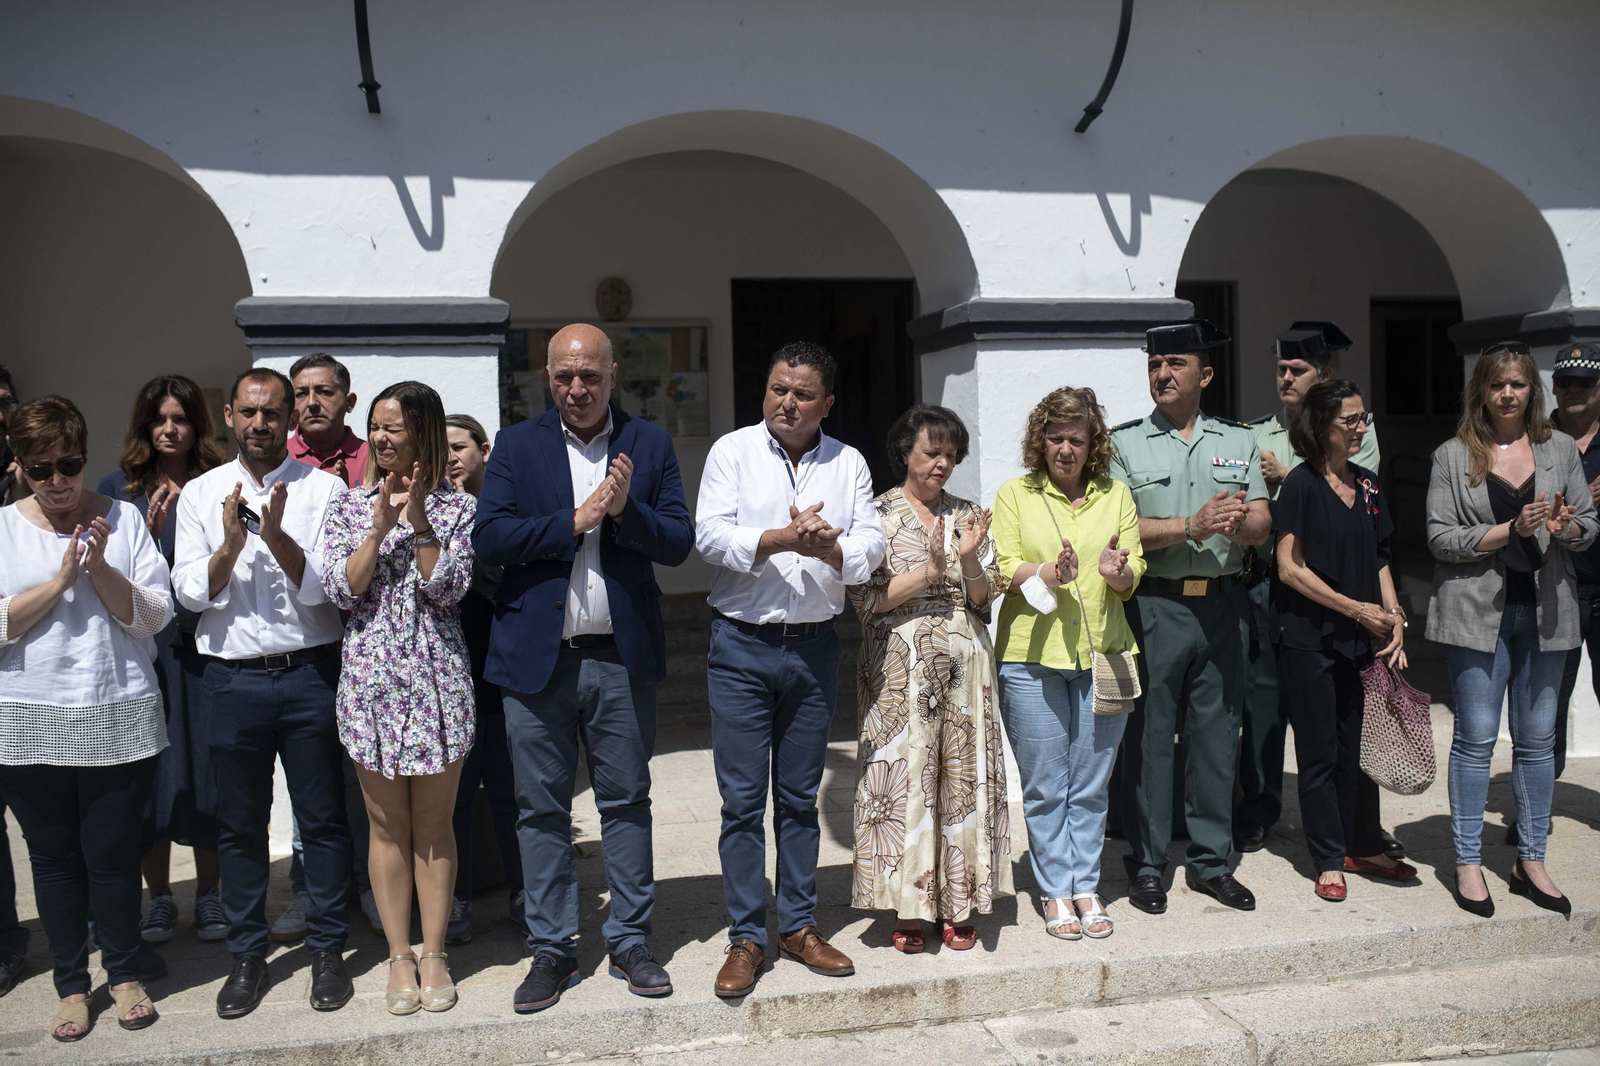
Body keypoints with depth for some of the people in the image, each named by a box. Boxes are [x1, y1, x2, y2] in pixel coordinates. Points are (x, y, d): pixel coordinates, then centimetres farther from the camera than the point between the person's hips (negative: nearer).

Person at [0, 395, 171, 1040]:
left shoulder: (123, 519, 2)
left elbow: (155, 616, -3)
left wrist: (100, 568, -16)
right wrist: (61, 580, -15)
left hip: (120, 718, -1)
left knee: (113, 852, 6)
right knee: (53, 855, 10)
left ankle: (125, 973, 25)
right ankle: (71, 984, 26)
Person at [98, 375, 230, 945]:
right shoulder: (117, 488, 8)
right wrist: (148, 534, -12)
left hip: (202, 643, -1)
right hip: (141, 647, 1)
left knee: (206, 763, 3)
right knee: (149, 768, 5)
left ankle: (208, 893, 18)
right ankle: (159, 897, 19)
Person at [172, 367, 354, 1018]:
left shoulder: (323, 488, 0)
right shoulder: (199, 494, 6)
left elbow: (324, 587, -7)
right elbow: (191, 592, -1)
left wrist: (277, 535, -23)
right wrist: (230, 544, -17)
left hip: (310, 673, -2)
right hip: (233, 677, 2)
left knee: (322, 817, 5)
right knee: (239, 822, 10)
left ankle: (327, 949, 20)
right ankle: (247, 955, 25)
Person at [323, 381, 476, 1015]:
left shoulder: (457, 506, 2)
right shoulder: (350, 505, 7)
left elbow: (449, 587, -10)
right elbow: (341, 591, -4)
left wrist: (419, 518, -15)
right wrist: (381, 525, -12)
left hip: (437, 677, -1)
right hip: (371, 677, 2)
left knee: (434, 826, 7)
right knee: (388, 826, 9)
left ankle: (434, 954, 20)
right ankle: (399, 956, 22)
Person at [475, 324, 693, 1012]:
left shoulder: (650, 445, 6)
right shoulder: (516, 446, 5)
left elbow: (678, 542, 0)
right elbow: (488, 537, -6)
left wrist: (627, 510, -18)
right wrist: (576, 520, -14)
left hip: (622, 655, 0)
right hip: (536, 654, 0)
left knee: (626, 801, 8)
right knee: (542, 808, 7)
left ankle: (630, 942, 22)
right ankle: (551, 950, 21)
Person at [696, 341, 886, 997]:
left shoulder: (848, 464, 8)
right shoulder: (732, 451, 0)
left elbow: (872, 545, 0)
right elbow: (710, 534, -11)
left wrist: (830, 548, -19)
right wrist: (782, 538, -22)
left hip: (814, 647, 3)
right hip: (742, 646, -2)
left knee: (800, 796, 12)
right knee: (743, 799, 1)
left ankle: (798, 925, 24)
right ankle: (746, 937, 12)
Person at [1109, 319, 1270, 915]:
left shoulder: (1238, 442, 13)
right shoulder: (1125, 443, 3)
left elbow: (1261, 526, 5)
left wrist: (1238, 522, -18)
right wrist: (1190, 526, -18)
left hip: (1219, 604, 3)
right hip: (1152, 605, -3)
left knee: (1217, 732, 9)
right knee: (1148, 735, 1)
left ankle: (1210, 860, 22)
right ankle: (1146, 865, 13)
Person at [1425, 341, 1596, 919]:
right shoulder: (1453, 456, 0)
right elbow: (1440, 537, -6)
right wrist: (1511, 530, -17)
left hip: (1544, 610, 3)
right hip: (1479, 610, -3)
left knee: (1538, 737, 9)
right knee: (1476, 736, 1)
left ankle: (1531, 861, 21)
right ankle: (1468, 862, 11)